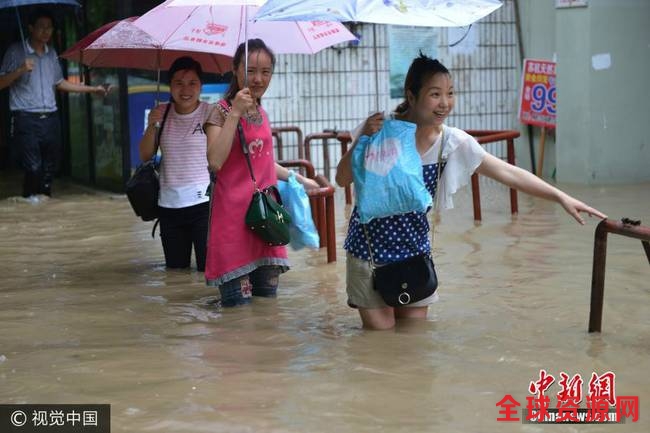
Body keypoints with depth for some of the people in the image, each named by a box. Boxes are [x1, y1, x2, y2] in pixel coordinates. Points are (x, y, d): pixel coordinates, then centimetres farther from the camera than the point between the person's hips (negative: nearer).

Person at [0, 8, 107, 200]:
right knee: (33, 167, -15)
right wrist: (20, 70, -20)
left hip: (51, 118, 6)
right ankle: (29, 201, -1)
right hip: (26, 119, -6)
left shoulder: (51, 53, 16)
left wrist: (92, 89, 24)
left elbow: (59, 83, 26)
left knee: (50, 167, 7)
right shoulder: (16, 51, -1)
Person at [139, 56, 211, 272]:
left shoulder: (210, 114, -5)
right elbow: (145, 156, 6)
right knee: (175, 268, 13)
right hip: (169, 205, 4)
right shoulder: (162, 113, 7)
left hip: (203, 203, -4)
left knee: (208, 268, -6)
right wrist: (152, 126, -8)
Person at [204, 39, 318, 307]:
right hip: (233, 215, -7)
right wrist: (235, 112, -23)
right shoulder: (222, 111, -7)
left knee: (267, 300, 10)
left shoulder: (261, 113, 14)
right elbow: (215, 161, -22)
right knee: (239, 304, -8)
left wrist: (299, 179, 37)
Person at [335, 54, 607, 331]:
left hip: (413, 245, 3)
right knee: (381, 331, 2)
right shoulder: (381, 129, -17)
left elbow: (509, 174, -8)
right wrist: (363, 140, -28)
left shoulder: (453, 142, -11)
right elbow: (343, 179, -12)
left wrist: (561, 197, -12)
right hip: (371, 244, -3)